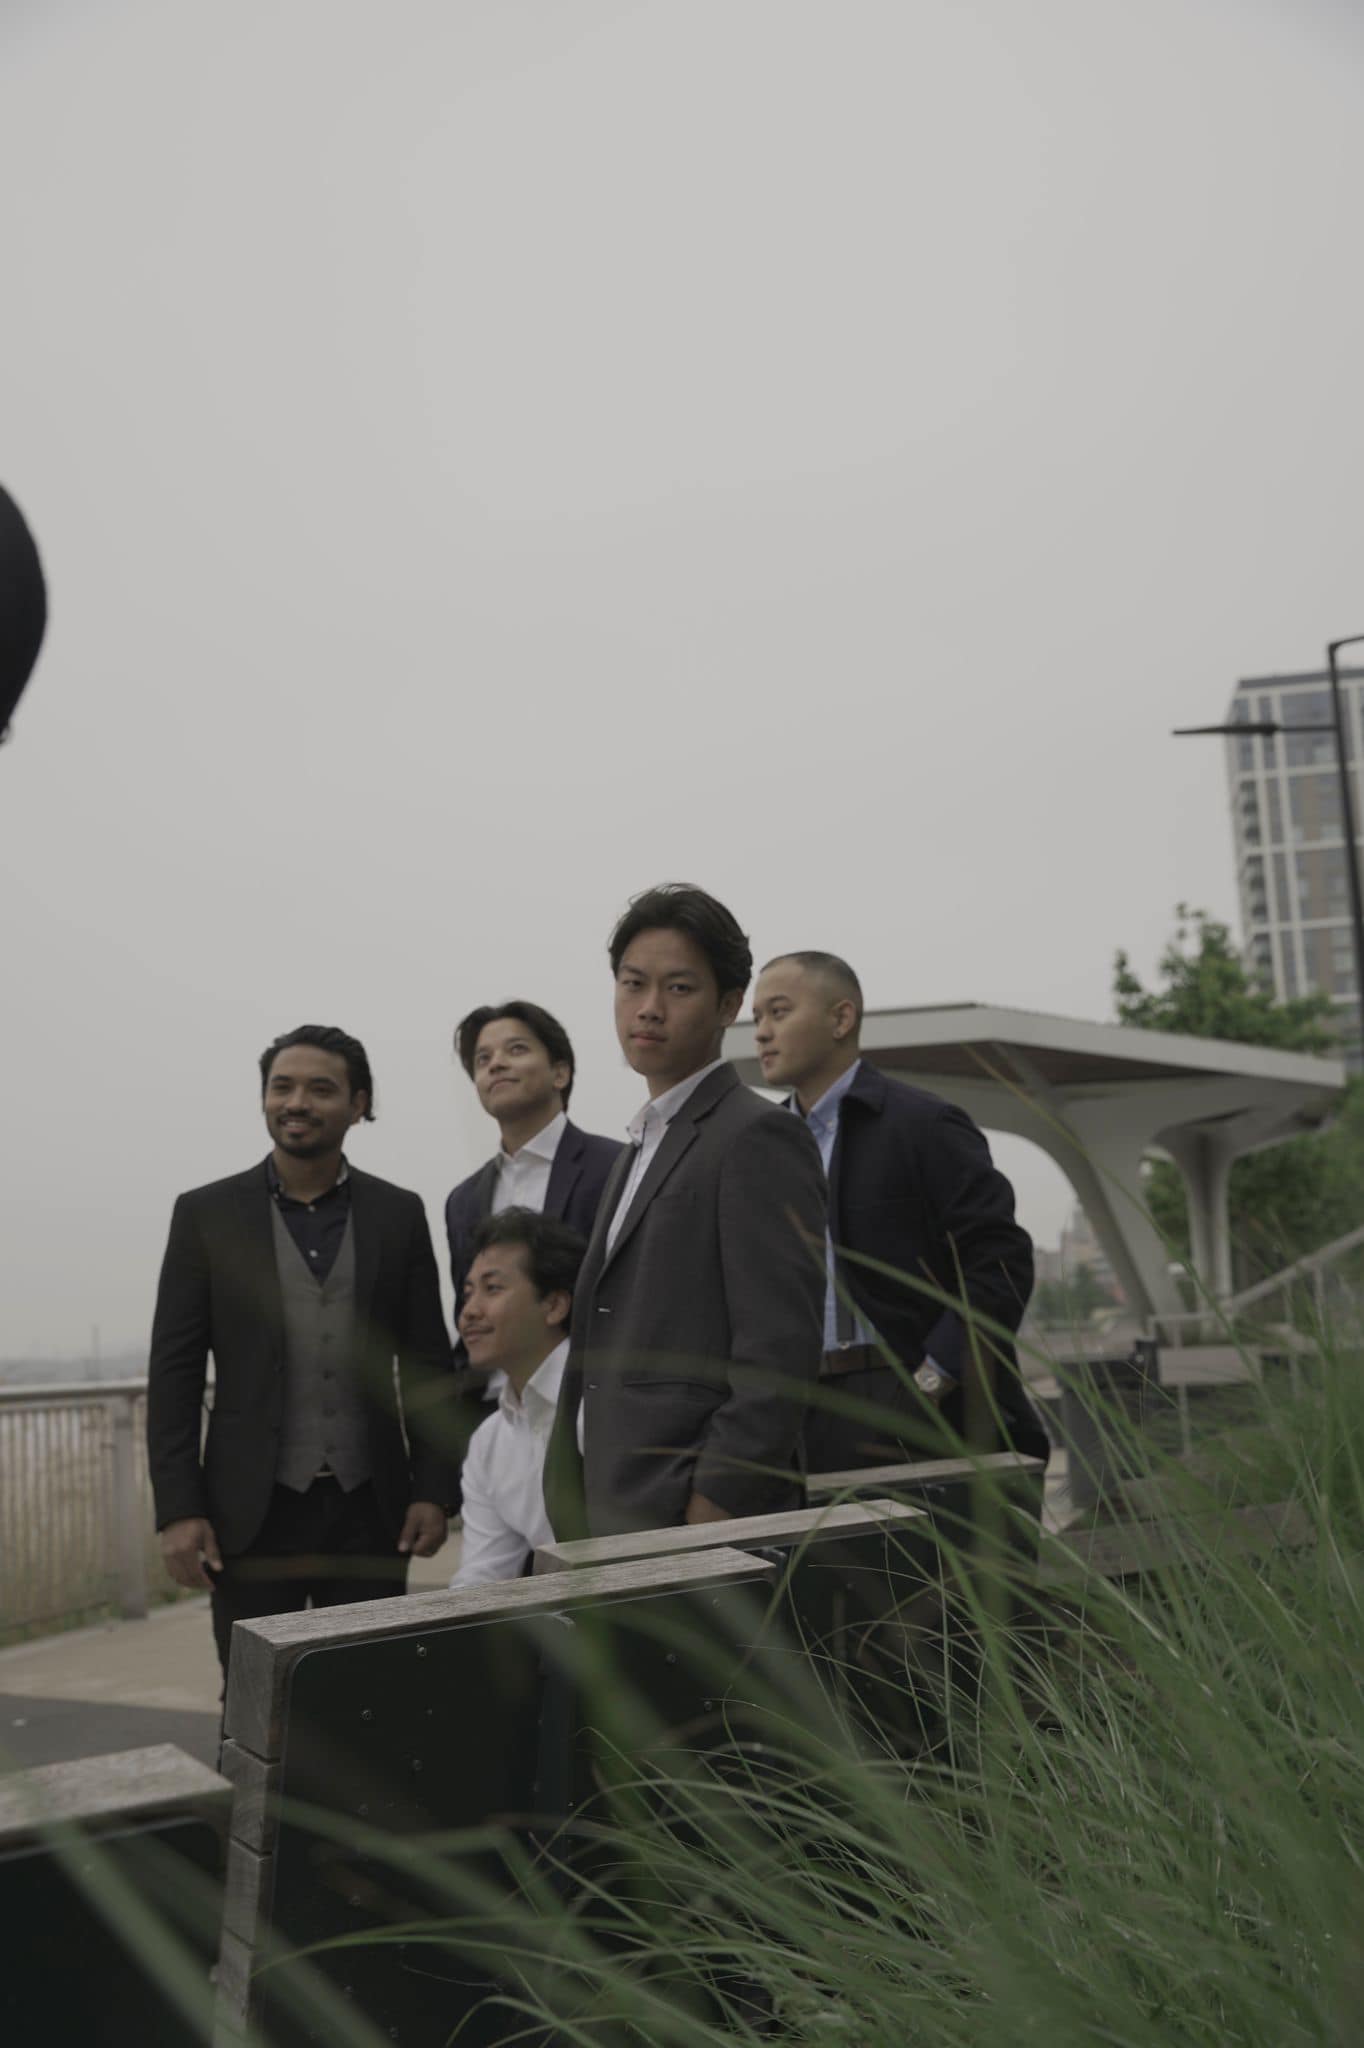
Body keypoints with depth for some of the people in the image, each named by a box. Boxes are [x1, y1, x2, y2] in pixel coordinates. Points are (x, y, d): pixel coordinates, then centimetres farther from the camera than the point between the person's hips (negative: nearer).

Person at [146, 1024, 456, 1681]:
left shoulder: (399, 1214, 5)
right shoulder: (206, 1214, 1)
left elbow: (428, 1366, 7)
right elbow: (174, 1372, 0)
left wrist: (433, 1490, 0)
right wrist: (178, 1510, -6)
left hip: (371, 1511, 1)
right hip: (251, 1513, -1)